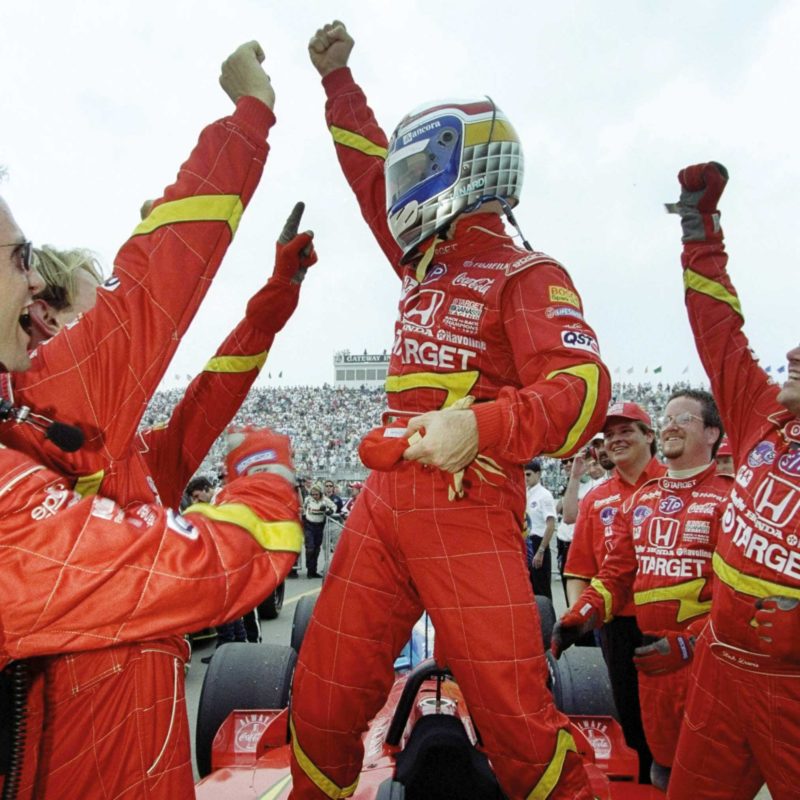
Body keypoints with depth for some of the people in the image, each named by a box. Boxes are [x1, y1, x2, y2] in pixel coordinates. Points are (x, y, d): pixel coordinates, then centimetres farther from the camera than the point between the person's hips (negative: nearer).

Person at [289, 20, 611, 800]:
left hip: (467, 512, -6)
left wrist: (481, 425, -33)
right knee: (323, 697, 10)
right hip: (383, 501, 7)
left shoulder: (524, 276, -3)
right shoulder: (424, 263, 18)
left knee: (512, 713, -4)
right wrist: (337, 79, 40)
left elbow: (580, 389, -16)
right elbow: (372, 173, 32)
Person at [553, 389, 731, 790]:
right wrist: (580, 616, -4)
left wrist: (691, 642, -23)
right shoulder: (638, 501, 11)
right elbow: (617, 574, 11)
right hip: (651, 656, 6)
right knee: (663, 769, 19)